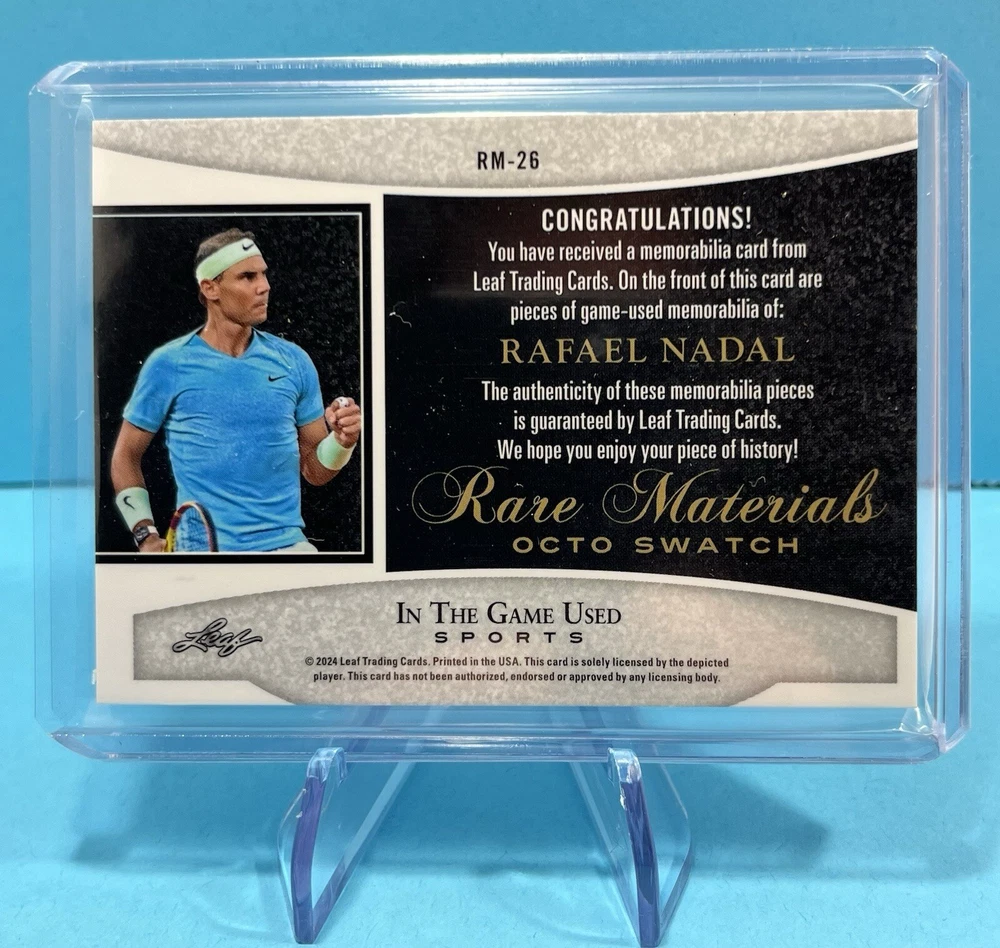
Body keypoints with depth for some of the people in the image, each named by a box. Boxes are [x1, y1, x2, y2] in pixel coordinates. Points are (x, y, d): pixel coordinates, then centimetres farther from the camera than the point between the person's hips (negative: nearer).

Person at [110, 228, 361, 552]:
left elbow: (314, 470, 6)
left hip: (287, 543, 2)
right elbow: (126, 457, 6)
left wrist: (342, 440, -14)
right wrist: (147, 536, -3)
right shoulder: (167, 365, -3)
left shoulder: (294, 361, 2)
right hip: (202, 545, -2)